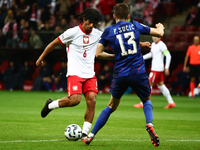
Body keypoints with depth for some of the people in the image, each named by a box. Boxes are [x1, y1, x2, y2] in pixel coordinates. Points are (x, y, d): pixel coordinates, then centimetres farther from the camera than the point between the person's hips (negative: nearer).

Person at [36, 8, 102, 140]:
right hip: (75, 73, -4)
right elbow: (54, 43, 5)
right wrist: (41, 58, 12)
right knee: (75, 99, -21)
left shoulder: (98, 34, 7)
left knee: (92, 100, -12)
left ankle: (85, 133, -2)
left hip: (90, 74, 5)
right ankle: (50, 105, 8)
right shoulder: (73, 32, -6)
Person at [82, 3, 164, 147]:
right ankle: (149, 124, -4)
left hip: (120, 74, 1)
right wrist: (160, 27, 37)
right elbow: (159, 33, 13)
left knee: (112, 106, 19)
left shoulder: (108, 31, 5)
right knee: (147, 100, 24)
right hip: (139, 72, 0)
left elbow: (98, 53, 5)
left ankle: (91, 135, 19)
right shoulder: (135, 25, 7)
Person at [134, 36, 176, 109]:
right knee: (160, 85, 11)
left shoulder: (161, 45, -14)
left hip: (157, 69, -9)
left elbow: (168, 56, -16)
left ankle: (143, 103, -1)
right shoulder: (153, 44, 13)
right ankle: (171, 102, 14)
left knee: (149, 84, -5)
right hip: (154, 68, 9)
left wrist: (166, 68, -19)